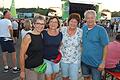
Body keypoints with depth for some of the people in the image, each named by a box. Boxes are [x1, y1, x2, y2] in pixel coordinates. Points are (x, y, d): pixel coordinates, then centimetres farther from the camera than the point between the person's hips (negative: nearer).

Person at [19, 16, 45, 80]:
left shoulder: (42, 35, 2)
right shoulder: (28, 37, -16)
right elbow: (22, 55, -15)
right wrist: (22, 71, -14)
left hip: (41, 66, 6)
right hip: (30, 69, -6)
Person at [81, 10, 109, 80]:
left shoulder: (101, 30, -13)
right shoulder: (83, 28, 1)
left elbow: (105, 46, -12)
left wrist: (103, 62, -15)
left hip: (96, 63, -4)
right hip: (84, 61, 5)